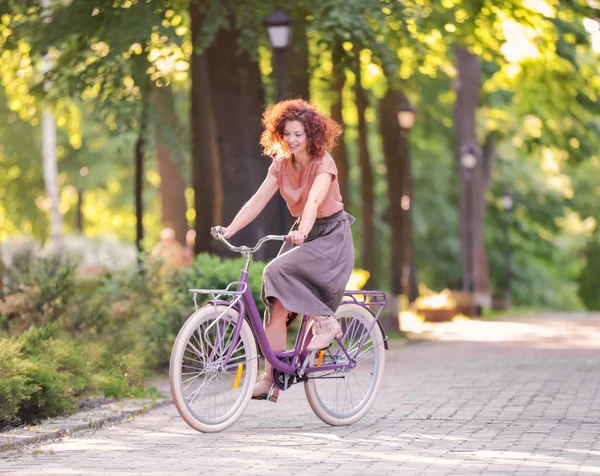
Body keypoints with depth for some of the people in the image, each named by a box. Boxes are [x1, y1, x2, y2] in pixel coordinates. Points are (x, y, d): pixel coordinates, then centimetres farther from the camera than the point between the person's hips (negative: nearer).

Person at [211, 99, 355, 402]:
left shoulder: (323, 163, -16)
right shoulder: (281, 164, 0)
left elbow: (314, 201, -33)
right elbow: (258, 200, -7)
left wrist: (302, 232, -51)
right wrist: (229, 230, -20)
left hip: (331, 235, -6)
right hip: (302, 235, 6)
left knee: (279, 271, -28)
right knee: (277, 305, -8)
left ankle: (325, 321, -13)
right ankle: (270, 380, -8)